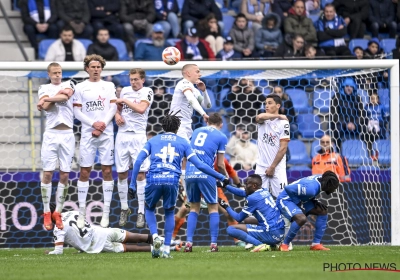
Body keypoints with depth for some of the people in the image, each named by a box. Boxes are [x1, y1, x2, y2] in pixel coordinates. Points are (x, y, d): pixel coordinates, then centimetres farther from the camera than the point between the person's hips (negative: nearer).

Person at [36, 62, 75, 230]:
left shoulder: (68, 85, 11)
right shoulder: (44, 88, 8)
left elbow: (66, 95, -13)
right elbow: (46, 107, -10)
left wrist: (47, 99, -9)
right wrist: (60, 95, -6)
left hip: (67, 134, 1)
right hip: (51, 134, -1)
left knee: (64, 175, 2)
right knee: (48, 173, -3)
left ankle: (58, 213, 9)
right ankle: (46, 213, 4)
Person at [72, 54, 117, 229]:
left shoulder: (109, 86, 9)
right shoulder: (80, 88, 5)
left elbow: (112, 108, 2)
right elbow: (77, 112, 1)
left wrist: (102, 126, -10)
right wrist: (94, 124, -12)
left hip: (106, 134, 1)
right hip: (87, 134, -1)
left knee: (107, 171, -1)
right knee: (84, 172, -2)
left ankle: (106, 214, 2)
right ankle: (81, 213, 1)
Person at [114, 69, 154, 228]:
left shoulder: (147, 92, -3)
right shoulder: (125, 90, 12)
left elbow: (141, 108, -19)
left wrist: (124, 101, -10)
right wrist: (117, 114, 3)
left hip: (138, 136, -5)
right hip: (122, 135, 5)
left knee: (140, 174, -6)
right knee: (121, 174, 5)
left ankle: (141, 212, -2)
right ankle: (124, 209, 17)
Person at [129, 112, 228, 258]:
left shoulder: (153, 140, 19)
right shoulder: (183, 142, 17)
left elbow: (138, 161, 7)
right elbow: (199, 165, 12)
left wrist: (132, 184, 8)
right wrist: (221, 177, 17)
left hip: (154, 180, 0)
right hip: (172, 180, 0)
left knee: (149, 209, 24)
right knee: (169, 213, 21)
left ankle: (155, 236, -2)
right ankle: (166, 249, 12)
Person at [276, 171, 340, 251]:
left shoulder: (321, 178, -7)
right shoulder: (311, 188, -34)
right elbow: (288, 189, -32)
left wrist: (314, 201, -1)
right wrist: (299, 203, -22)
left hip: (299, 200, 10)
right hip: (285, 200, -10)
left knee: (323, 211, 3)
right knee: (301, 218, -34)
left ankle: (316, 244, 6)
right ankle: (284, 245, -16)